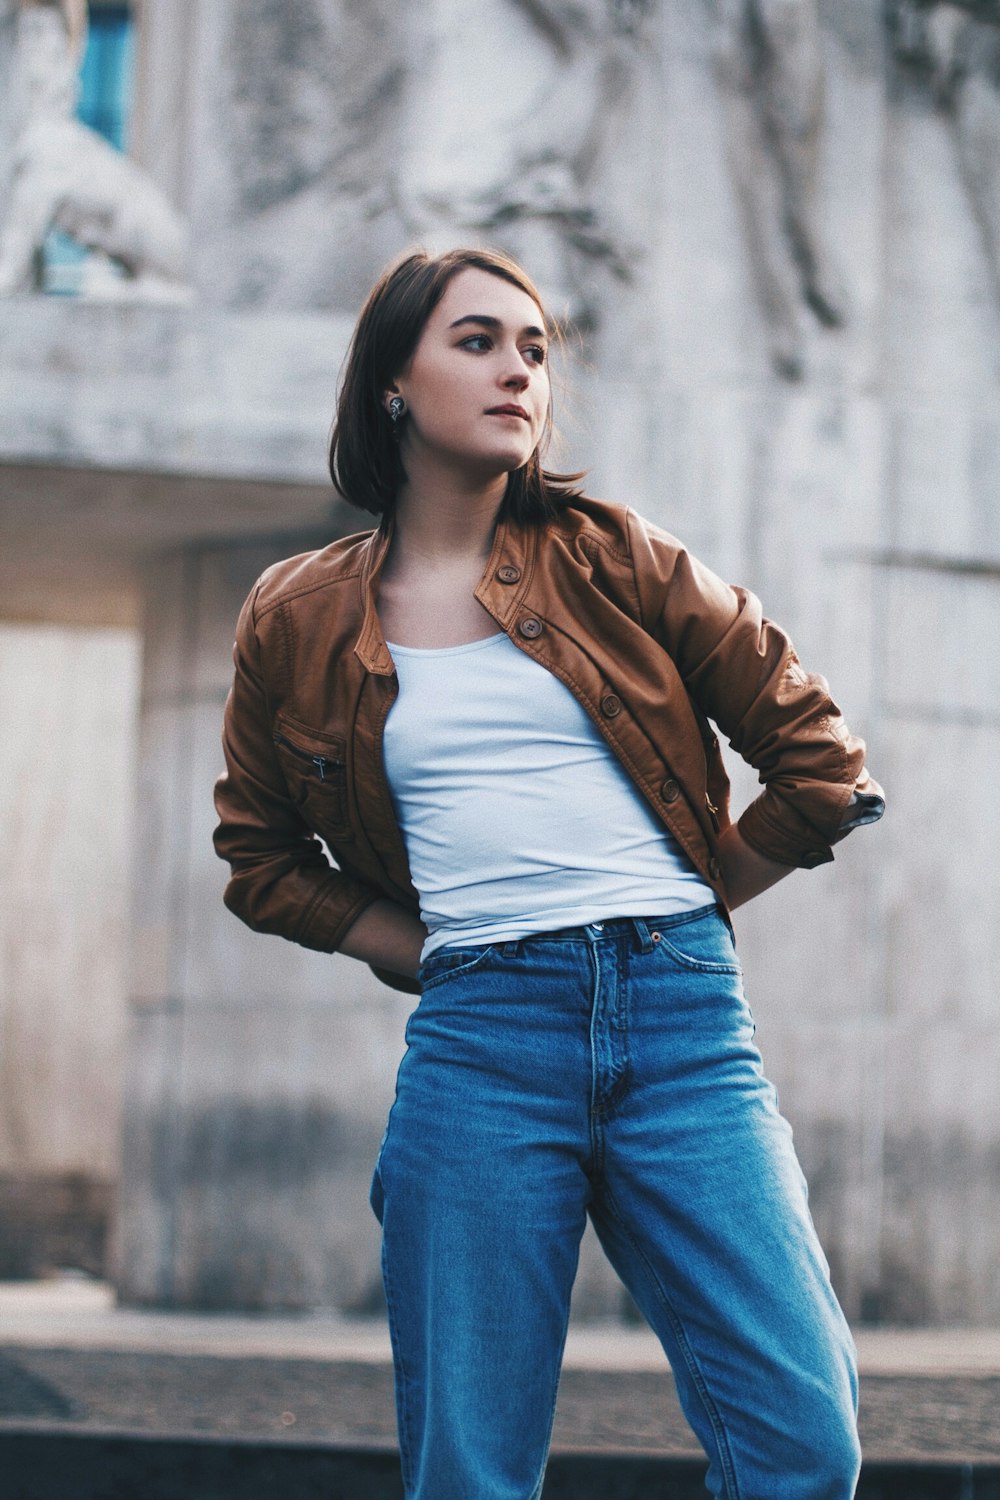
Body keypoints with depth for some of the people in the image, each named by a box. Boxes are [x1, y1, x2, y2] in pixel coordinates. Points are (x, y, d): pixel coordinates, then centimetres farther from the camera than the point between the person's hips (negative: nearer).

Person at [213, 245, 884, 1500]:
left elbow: (818, 758, 11)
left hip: (685, 1017, 0)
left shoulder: (613, 559, 9)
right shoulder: (300, 622, 10)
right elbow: (262, 856, 21)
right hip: (481, 1037, 0)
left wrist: (670, 911, 11)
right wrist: (436, 953, 9)